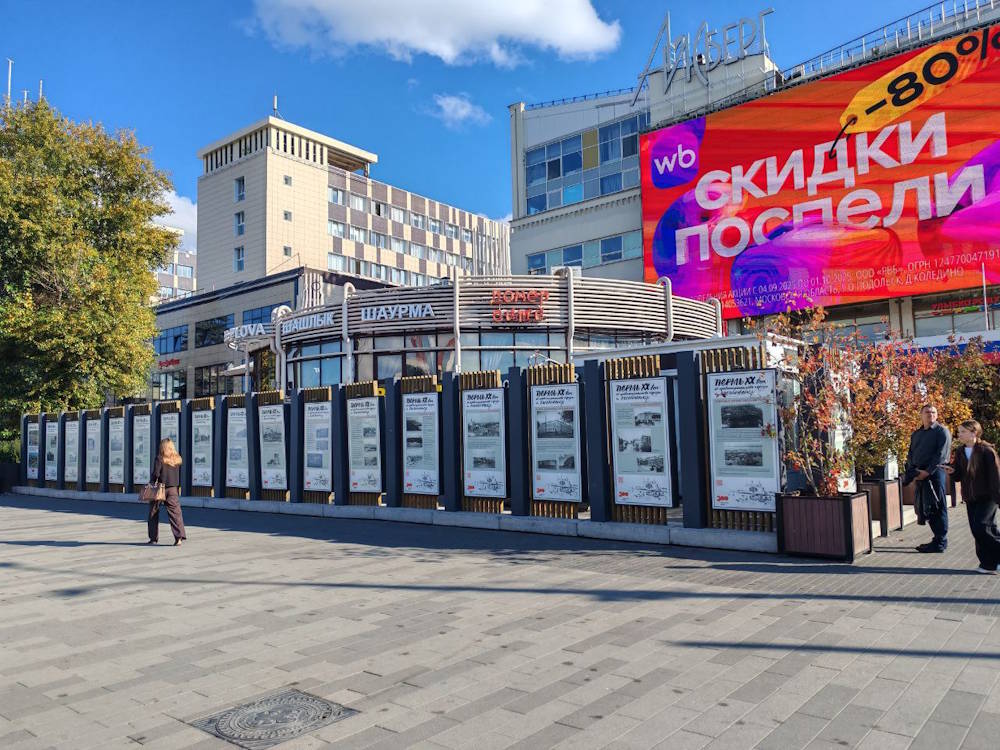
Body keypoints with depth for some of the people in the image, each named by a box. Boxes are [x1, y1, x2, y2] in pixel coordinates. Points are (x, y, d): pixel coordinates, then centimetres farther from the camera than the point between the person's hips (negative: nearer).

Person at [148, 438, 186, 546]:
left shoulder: (160, 458, -9)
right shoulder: (177, 459, 5)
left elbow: (156, 473, -13)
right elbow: (180, 476, 9)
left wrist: (151, 484, 1)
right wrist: (178, 488, 16)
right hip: (173, 489, 3)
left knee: (154, 513, 14)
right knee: (175, 512, -1)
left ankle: (154, 538, 20)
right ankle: (179, 537, -14)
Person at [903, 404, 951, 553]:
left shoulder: (942, 431, -2)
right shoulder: (916, 434, 18)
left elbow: (942, 454, -11)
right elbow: (910, 454, 18)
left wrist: (928, 471, -16)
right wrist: (914, 471, 1)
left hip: (935, 473, -7)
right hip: (920, 474, 7)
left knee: (937, 507, -4)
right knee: (923, 507, 8)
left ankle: (940, 542, 1)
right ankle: (938, 539, 18)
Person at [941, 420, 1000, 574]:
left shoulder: (986, 451, -10)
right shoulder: (960, 452, 9)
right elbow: (959, 476, 13)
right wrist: (952, 471, -9)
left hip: (986, 497, -7)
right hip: (970, 498, 7)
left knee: (980, 527, -13)